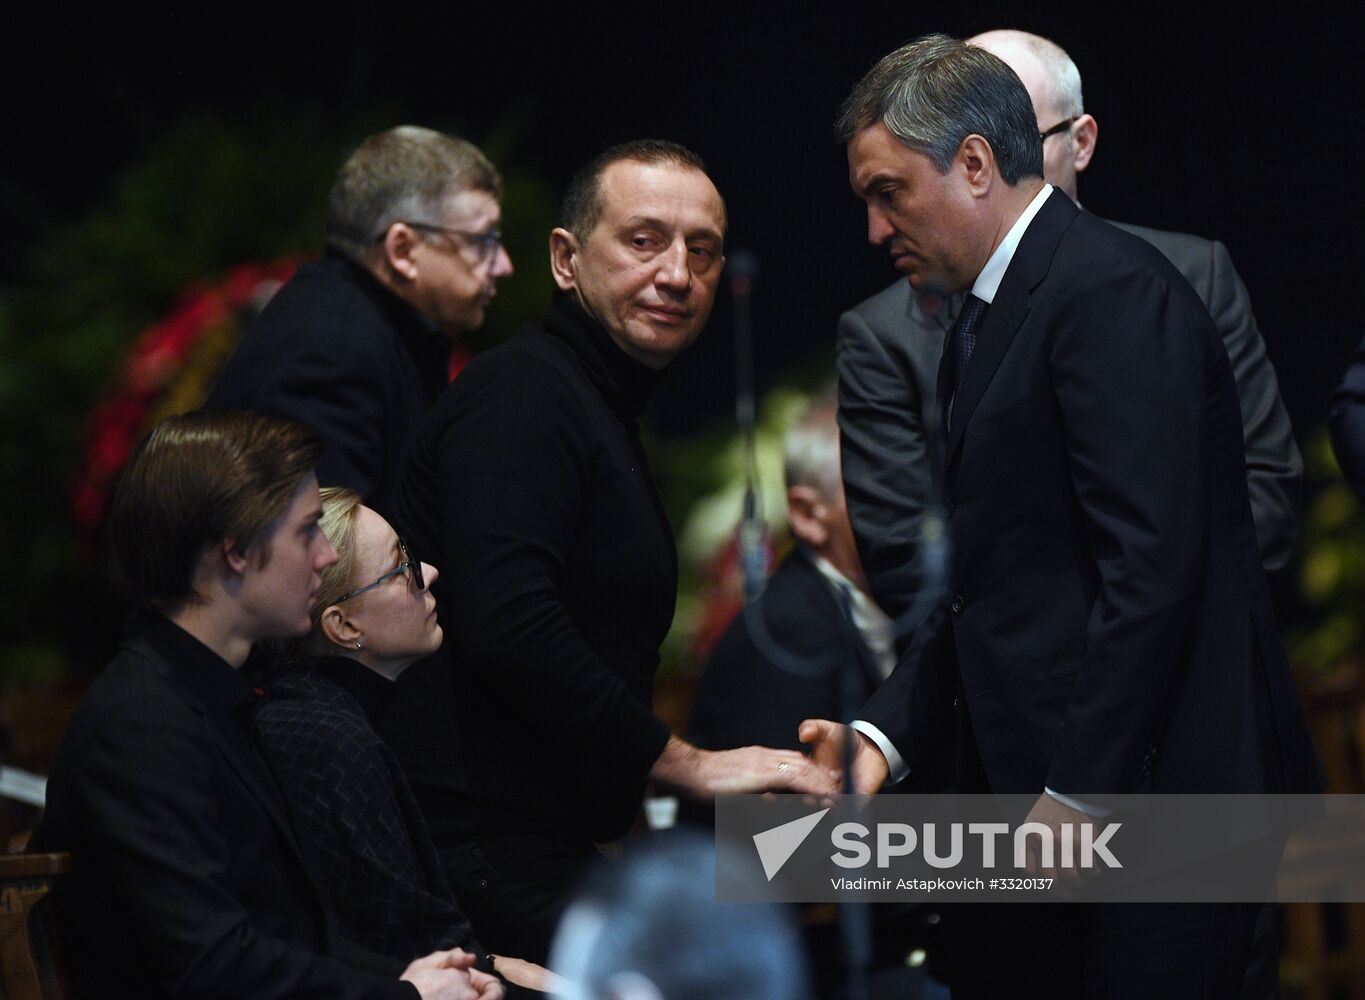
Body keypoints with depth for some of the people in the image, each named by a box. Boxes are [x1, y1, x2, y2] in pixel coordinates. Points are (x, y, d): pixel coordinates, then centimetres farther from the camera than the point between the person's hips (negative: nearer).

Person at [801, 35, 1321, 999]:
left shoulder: (1113, 290, -13)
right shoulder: (988, 321, 18)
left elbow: (1154, 566, -20)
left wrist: (1076, 795, -20)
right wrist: (886, 735, 5)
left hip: (1142, 791, -9)